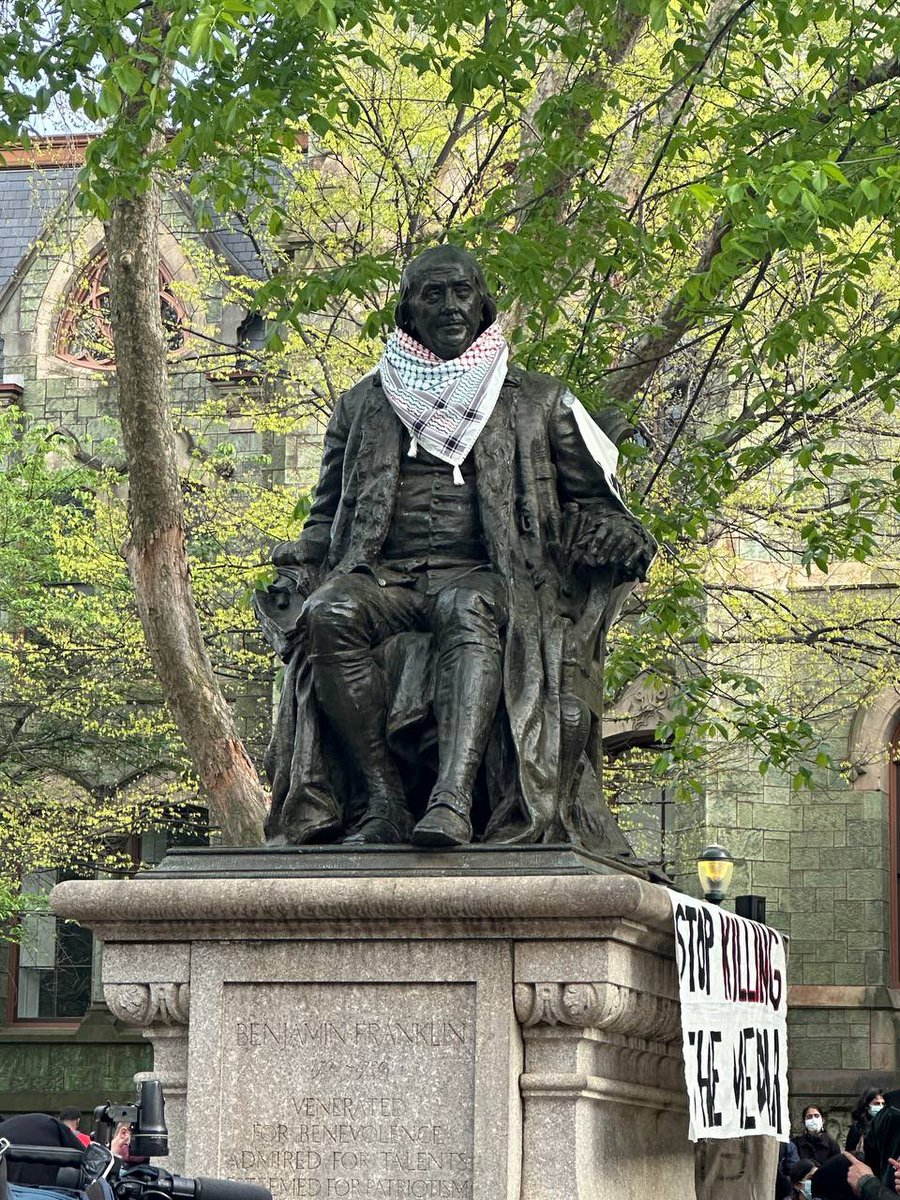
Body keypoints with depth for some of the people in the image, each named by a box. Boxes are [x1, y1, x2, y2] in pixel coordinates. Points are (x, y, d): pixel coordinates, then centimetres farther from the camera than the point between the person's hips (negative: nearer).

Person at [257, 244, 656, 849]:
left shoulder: (538, 402, 21)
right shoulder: (365, 406, 25)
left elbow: (595, 503, 20)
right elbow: (327, 516, 27)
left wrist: (620, 537, -4)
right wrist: (299, 567, 5)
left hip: (482, 578, -2)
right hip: (384, 580, 2)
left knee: (468, 608, -40)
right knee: (329, 612, -34)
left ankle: (451, 797, -57)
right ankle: (384, 798, -35)